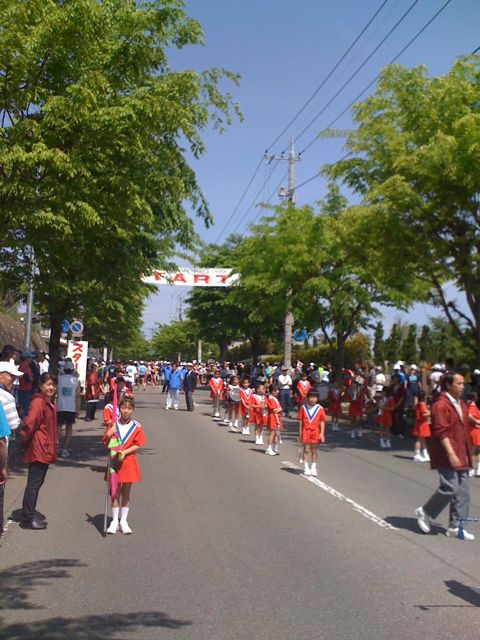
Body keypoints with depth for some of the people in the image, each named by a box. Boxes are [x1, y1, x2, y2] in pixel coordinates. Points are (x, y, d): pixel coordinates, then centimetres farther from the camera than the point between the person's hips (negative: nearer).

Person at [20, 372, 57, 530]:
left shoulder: (50, 402, 12)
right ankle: (27, 518, 6)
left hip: (45, 450, 9)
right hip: (38, 450, -9)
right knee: (34, 483, -2)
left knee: (37, 482, 17)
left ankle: (30, 512, 29)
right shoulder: (38, 402, -18)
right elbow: (29, 424, -24)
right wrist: (25, 442, -11)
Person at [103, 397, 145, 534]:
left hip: (128, 462, 0)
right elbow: (105, 443, 4)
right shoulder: (113, 424, 0)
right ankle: (114, 521, 16)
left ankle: (123, 521, 18)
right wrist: (108, 435, -17)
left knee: (126, 493, 7)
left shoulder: (136, 426, -3)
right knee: (115, 492, 6)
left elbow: (137, 445, -4)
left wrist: (125, 452, -17)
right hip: (114, 461, 1)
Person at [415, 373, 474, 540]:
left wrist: (466, 454, 21)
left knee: (463, 492, 7)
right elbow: (441, 432, -21)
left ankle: (455, 527, 16)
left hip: (461, 456, 9)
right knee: (449, 488, -11)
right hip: (446, 456, -9)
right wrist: (451, 454, -25)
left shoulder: (461, 404, 14)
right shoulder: (440, 405, -15)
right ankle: (424, 512, 11)